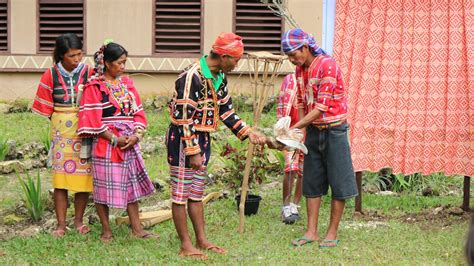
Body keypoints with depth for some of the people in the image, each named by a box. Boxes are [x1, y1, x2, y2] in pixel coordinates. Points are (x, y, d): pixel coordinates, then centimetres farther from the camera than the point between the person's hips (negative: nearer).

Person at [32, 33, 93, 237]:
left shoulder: (88, 73, -2)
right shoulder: (51, 74, -1)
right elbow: (46, 105, 7)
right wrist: (59, 121, 3)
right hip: (61, 129, 0)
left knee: (84, 175, 2)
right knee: (60, 177, -2)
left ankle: (79, 221, 17)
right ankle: (61, 224, 3)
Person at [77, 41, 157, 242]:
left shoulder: (127, 83, 11)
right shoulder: (94, 87, -7)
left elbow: (138, 112, 11)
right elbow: (92, 119, -12)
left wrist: (136, 135, -6)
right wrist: (114, 139, -15)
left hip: (129, 143, 6)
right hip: (105, 144, -6)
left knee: (132, 185, 9)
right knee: (104, 186, 0)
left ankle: (137, 229, 16)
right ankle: (106, 230, 12)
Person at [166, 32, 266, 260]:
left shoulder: (219, 77, 6)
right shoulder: (192, 77, -23)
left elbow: (225, 111, 15)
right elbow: (184, 118, -24)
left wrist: (248, 132, 7)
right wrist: (193, 152, -23)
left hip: (202, 139, 9)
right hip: (183, 140, -9)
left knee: (196, 193, 16)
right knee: (181, 194, 0)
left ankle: (201, 240, 22)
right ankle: (186, 246, 4)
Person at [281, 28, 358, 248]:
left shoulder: (327, 65, -20)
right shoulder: (300, 69, 4)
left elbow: (321, 107, -24)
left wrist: (294, 128, -27)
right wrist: (302, 131, 2)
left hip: (333, 130, -7)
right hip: (312, 129, 7)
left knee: (338, 183, 0)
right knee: (312, 182, 8)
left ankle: (332, 233, 6)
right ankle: (311, 231, 13)